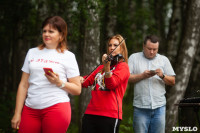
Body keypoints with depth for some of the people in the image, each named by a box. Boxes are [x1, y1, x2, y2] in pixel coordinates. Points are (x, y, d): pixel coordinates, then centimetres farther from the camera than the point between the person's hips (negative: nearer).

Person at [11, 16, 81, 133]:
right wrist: (17, 113, 7)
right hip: (30, 109, 3)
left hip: (56, 108, -3)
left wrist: (59, 83, -13)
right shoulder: (32, 53, 15)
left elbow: (77, 90, 4)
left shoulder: (68, 56, 6)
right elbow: (24, 85, 13)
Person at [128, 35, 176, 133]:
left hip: (159, 106, 2)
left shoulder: (164, 60, 13)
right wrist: (142, 76, -12)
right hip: (140, 107, -2)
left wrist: (162, 76, -8)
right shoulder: (134, 58, 8)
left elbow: (172, 81, 10)